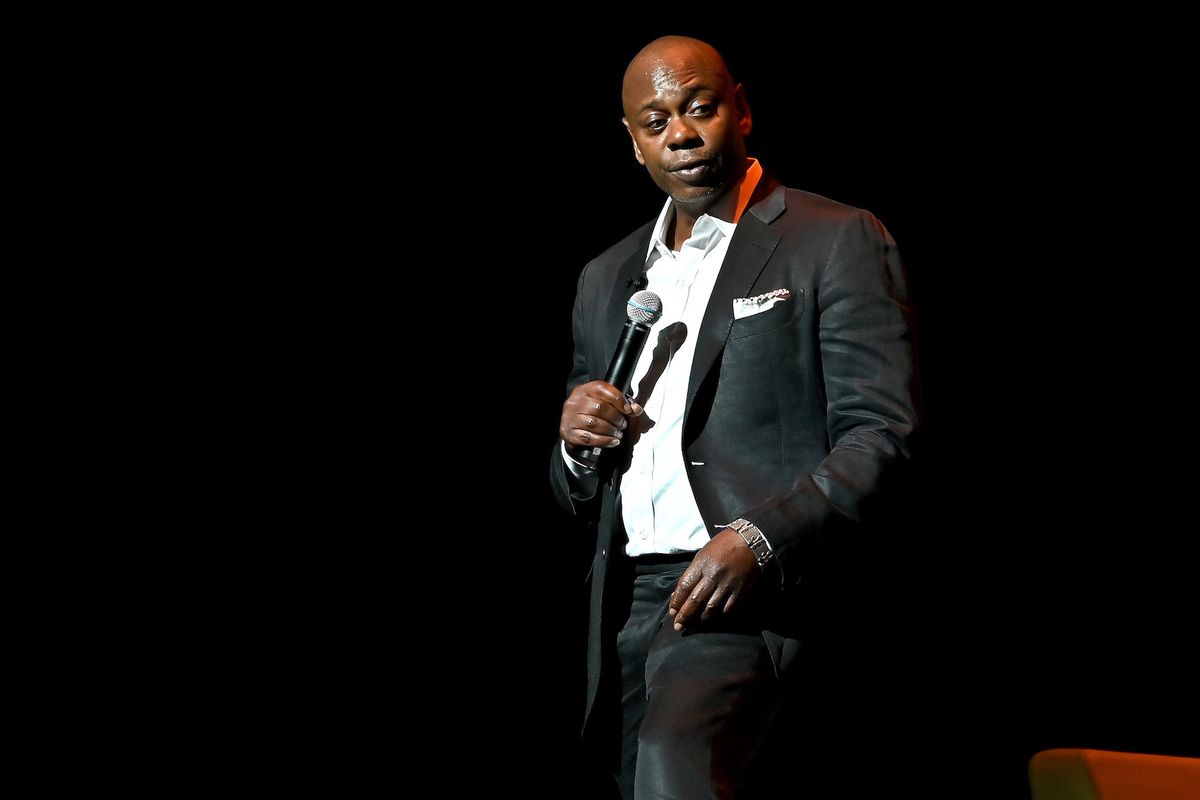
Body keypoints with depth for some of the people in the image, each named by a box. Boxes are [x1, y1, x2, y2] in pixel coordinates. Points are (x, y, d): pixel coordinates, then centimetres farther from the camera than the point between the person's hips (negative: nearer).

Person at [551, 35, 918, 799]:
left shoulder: (838, 242, 3)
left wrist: (759, 538, -19)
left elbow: (880, 436, -6)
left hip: (758, 592, -7)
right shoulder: (607, 278, 22)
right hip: (631, 606, 7)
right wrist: (576, 444, 2)